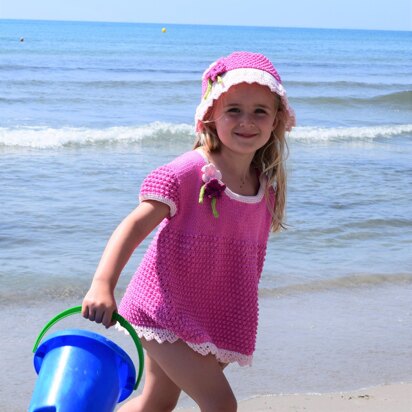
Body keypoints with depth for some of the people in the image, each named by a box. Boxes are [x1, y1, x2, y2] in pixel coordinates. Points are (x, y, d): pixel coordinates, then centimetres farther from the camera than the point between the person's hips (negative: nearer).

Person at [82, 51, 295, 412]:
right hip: (167, 311, -8)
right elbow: (136, 225, -24)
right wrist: (103, 284, -38)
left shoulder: (266, 186, 3)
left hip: (214, 319, 8)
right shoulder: (187, 174, -19)